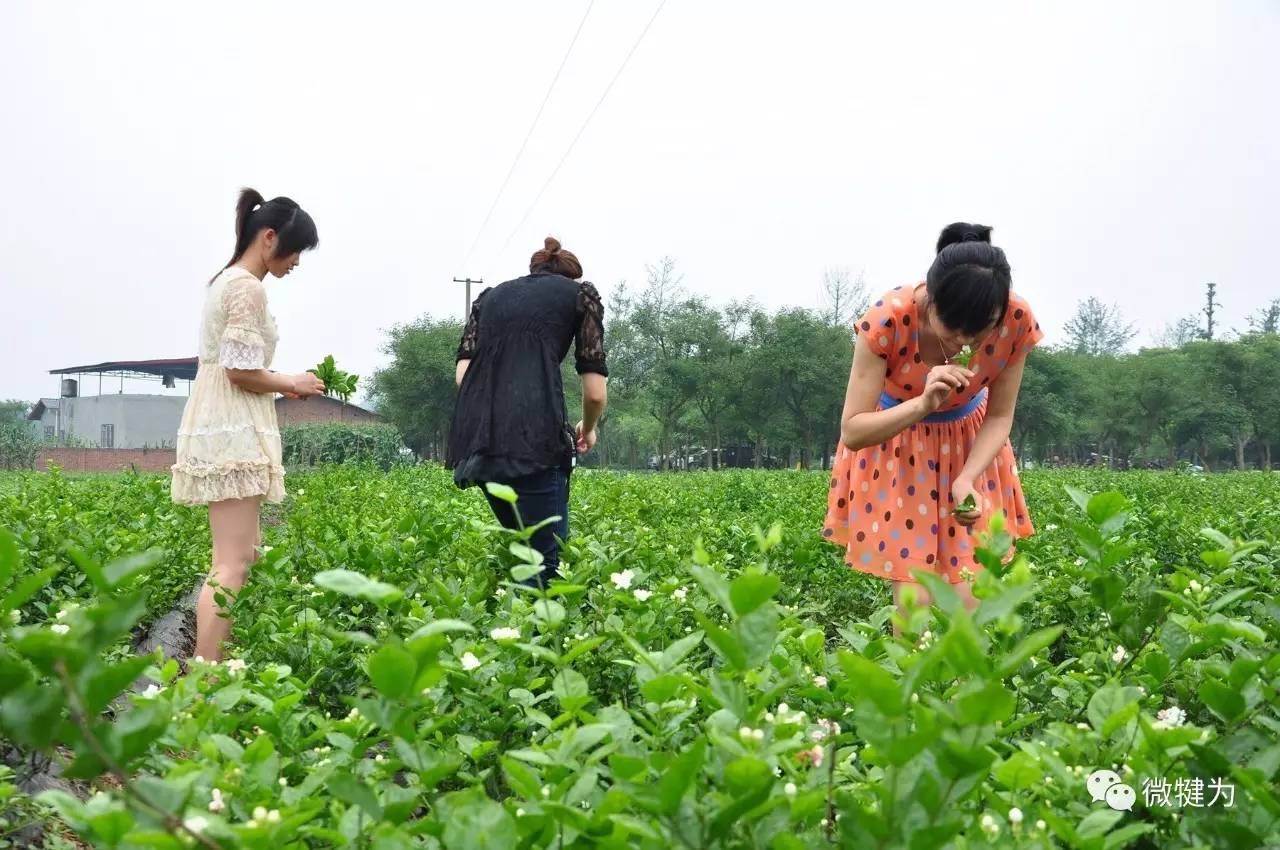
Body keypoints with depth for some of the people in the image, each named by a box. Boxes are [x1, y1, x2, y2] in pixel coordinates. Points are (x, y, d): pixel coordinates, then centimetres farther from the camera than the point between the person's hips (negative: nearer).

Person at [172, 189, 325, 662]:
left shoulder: (227, 280, 18)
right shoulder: (248, 287, -13)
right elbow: (241, 372, -18)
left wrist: (280, 388, 13)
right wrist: (292, 384, -3)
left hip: (222, 430, 10)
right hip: (233, 433, -10)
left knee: (242, 554, 13)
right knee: (232, 565, -12)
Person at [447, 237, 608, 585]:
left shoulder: (491, 295, 28)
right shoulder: (581, 293, 17)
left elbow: (463, 374, 15)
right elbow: (595, 392, 9)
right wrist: (587, 429, 30)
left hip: (477, 436, 5)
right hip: (533, 438, -5)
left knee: (523, 546, 18)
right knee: (545, 559, -1)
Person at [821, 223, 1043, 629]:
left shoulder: (1018, 321, -24)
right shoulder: (887, 321, -32)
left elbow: (999, 417, -10)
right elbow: (852, 432, -26)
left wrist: (967, 479, -28)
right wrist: (924, 403, -42)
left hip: (969, 444, 2)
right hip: (895, 447, -2)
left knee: (968, 603, -4)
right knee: (916, 603, -8)